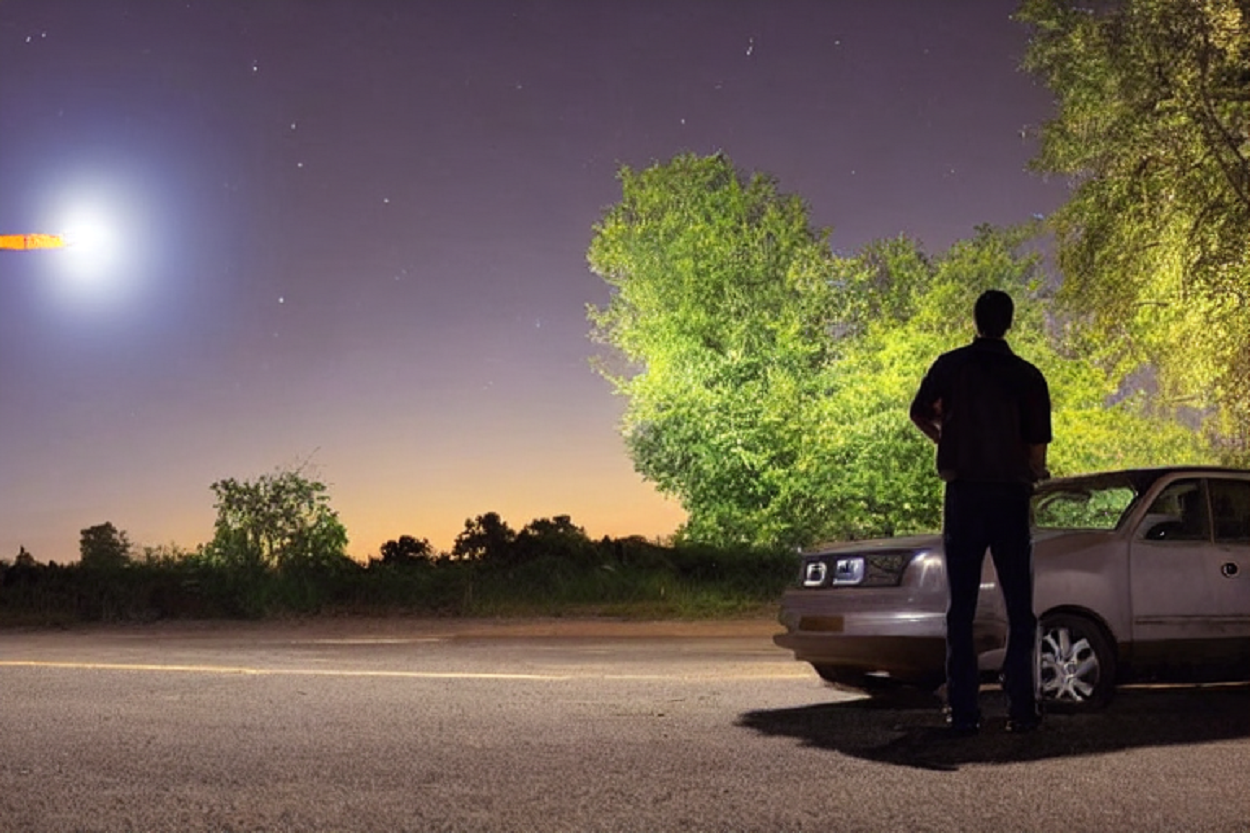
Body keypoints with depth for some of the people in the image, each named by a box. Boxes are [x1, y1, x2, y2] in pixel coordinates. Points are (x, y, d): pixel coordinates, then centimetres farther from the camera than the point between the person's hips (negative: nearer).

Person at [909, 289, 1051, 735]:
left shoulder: (951, 365, 1)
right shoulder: (1027, 375, 0)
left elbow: (919, 413, 14)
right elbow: (1037, 451, -2)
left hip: (964, 493, 0)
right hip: (1011, 494, 0)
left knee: (961, 606, 4)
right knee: (1019, 607, 8)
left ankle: (963, 711, 2)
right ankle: (1021, 709, 5)